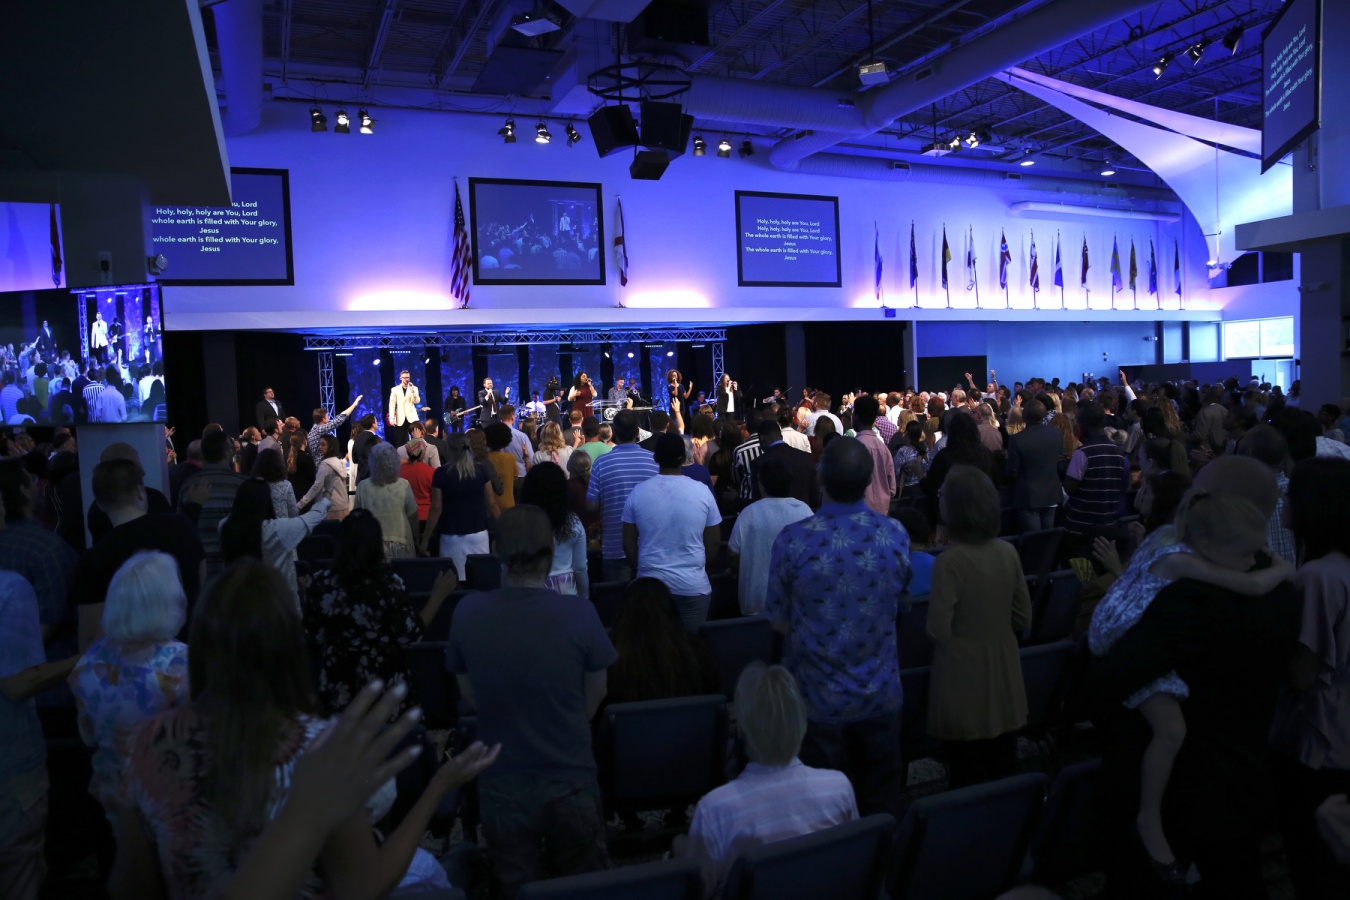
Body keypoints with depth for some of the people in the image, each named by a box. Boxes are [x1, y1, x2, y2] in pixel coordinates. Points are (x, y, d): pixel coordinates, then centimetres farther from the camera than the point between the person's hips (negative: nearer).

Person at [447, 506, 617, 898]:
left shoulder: (468, 612, -15)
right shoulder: (580, 615, -20)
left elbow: (470, 696, 2)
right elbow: (594, 700, -4)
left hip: (503, 788, 1)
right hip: (572, 784, -1)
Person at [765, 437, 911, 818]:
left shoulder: (793, 539, -20)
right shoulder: (896, 535, -12)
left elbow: (779, 620, -8)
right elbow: (899, 605, 5)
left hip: (818, 699, -2)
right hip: (880, 696, 2)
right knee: (882, 801, 21)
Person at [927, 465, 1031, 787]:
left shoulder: (949, 562, -22)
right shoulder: (1008, 552, -5)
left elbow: (939, 632, -18)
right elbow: (1023, 619, 4)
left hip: (963, 686, -6)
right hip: (1004, 680, 6)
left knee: (969, 784, 9)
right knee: (1003, 774, 20)